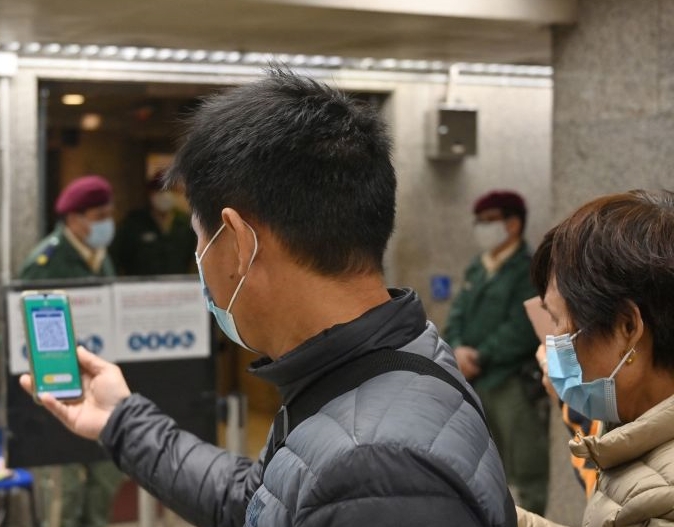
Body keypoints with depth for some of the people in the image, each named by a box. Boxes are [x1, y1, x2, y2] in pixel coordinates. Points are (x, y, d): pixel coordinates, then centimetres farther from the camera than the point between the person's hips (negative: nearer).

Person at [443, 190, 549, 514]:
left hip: (516, 384, -8)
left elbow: (521, 329, -17)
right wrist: (458, 348, -9)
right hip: (474, 382, 8)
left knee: (524, 471, -2)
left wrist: (480, 356, -16)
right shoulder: (475, 270, 16)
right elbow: (456, 316, 11)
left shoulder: (530, 270, -9)